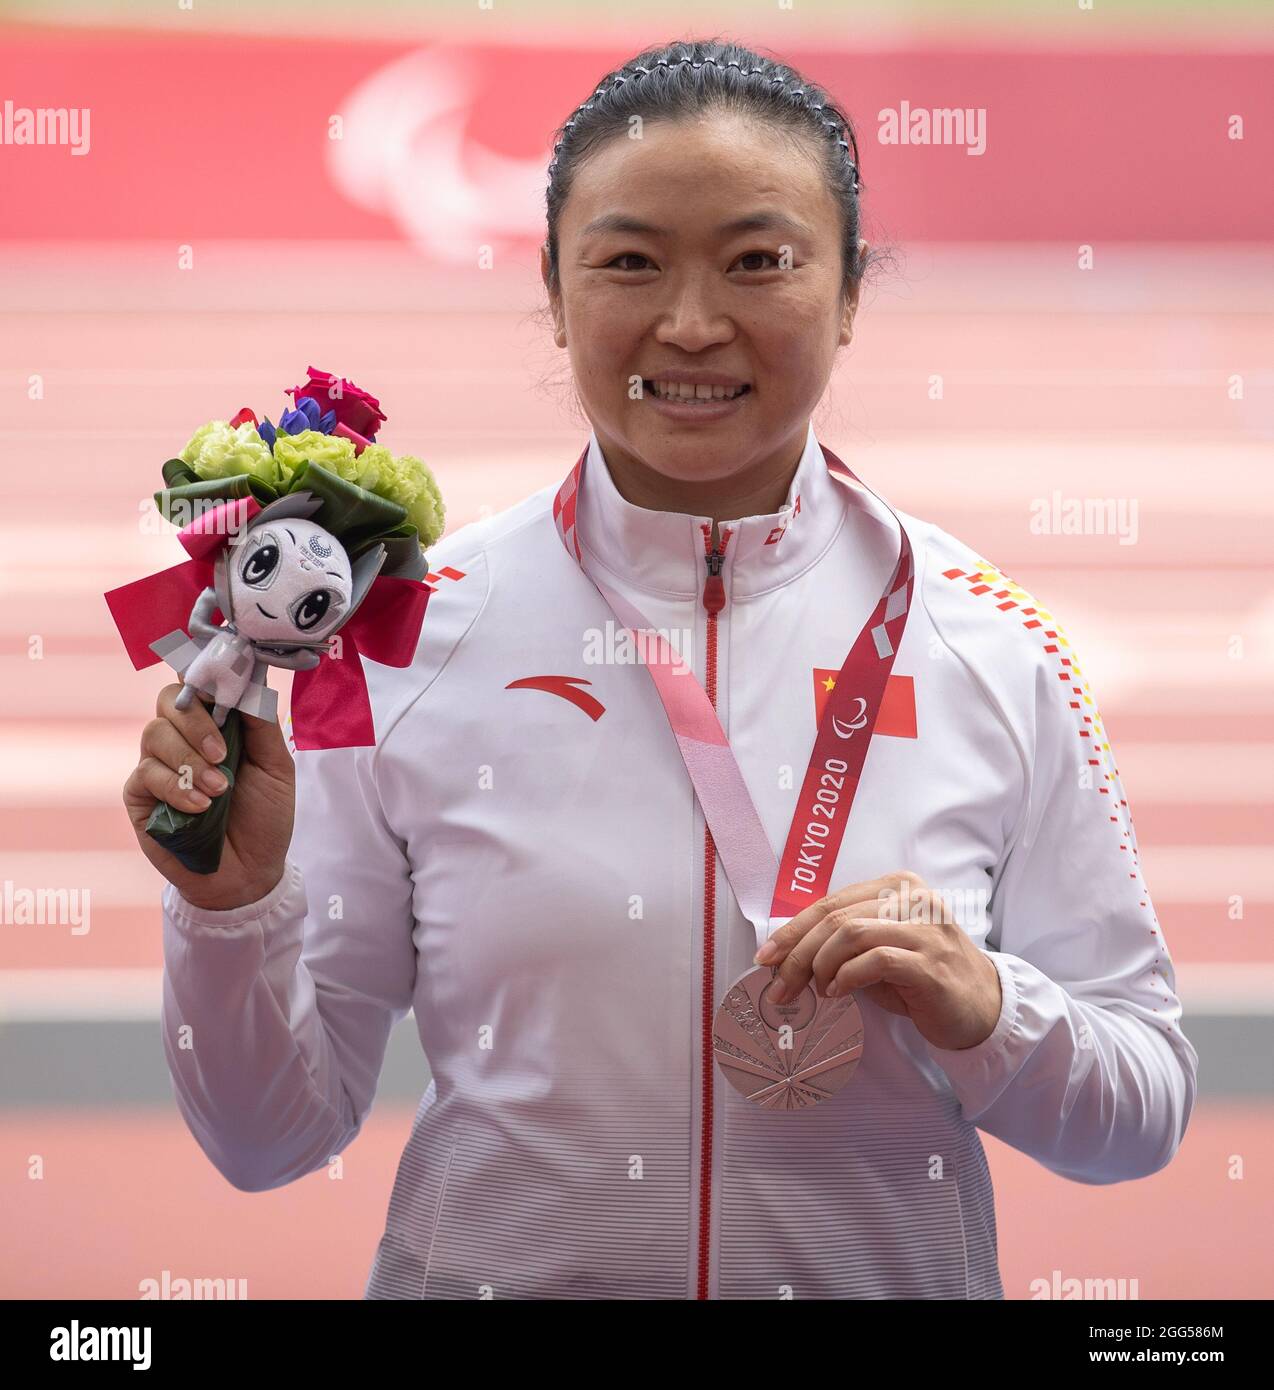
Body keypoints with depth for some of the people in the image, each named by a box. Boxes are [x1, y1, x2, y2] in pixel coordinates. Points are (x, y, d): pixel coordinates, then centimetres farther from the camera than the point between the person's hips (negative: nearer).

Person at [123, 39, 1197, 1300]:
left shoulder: (993, 652, -8)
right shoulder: (414, 635, -10)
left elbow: (1140, 1121, -3)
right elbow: (273, 1137, -5)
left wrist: (986, 1014, -20)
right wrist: (231, 903, -22)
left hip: (888, 1272, 1)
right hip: (497, 1270, 0)